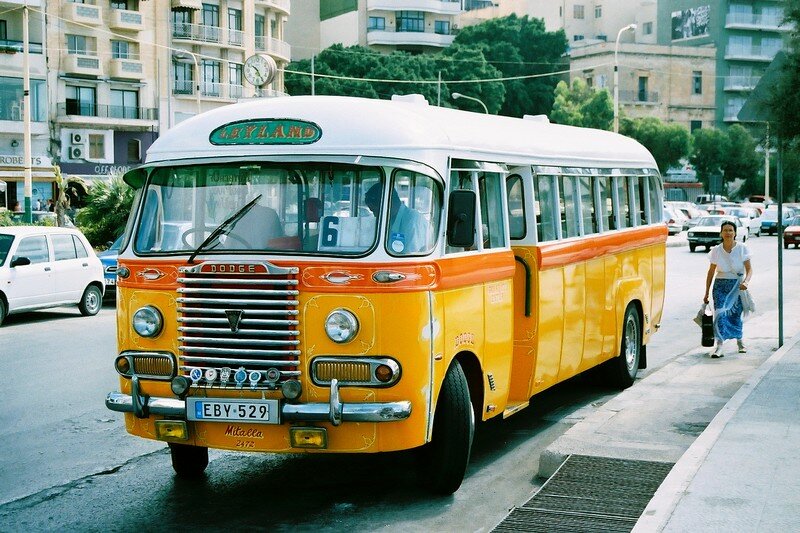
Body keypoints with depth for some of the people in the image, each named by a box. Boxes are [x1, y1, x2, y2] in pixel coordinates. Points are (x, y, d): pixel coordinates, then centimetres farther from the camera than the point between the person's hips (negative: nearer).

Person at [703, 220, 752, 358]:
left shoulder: (742, 249, -4)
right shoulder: (716, 250, 0)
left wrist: (745, 282, -26)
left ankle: (739, 341, 29)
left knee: (735, 314, 3)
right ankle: (719, 344, -17)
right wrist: (706, 293, 8)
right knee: (720, 313, -15)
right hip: (720, 285, 1)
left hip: (737, 285, -1)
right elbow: (711, 272, 7)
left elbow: (749, 269, -5)